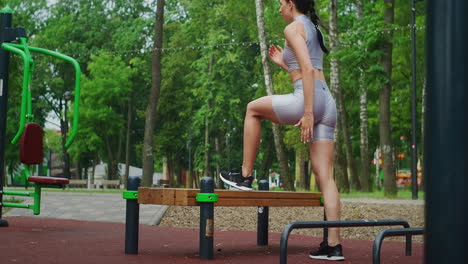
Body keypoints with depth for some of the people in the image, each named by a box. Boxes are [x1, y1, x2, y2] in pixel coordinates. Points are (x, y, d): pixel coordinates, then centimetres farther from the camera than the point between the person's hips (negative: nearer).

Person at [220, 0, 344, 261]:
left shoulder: (293, 28, -1)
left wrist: (307, 113, -19)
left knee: (253, 108, 17)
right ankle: (334, 245, -1)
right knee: (325, 177, 3)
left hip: (309, 100, -8)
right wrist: (284, 64, 36)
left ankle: (246, 175, 20)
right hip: (328, 103, 8)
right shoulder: (314, 30, 26)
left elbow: (308, 69, -14)